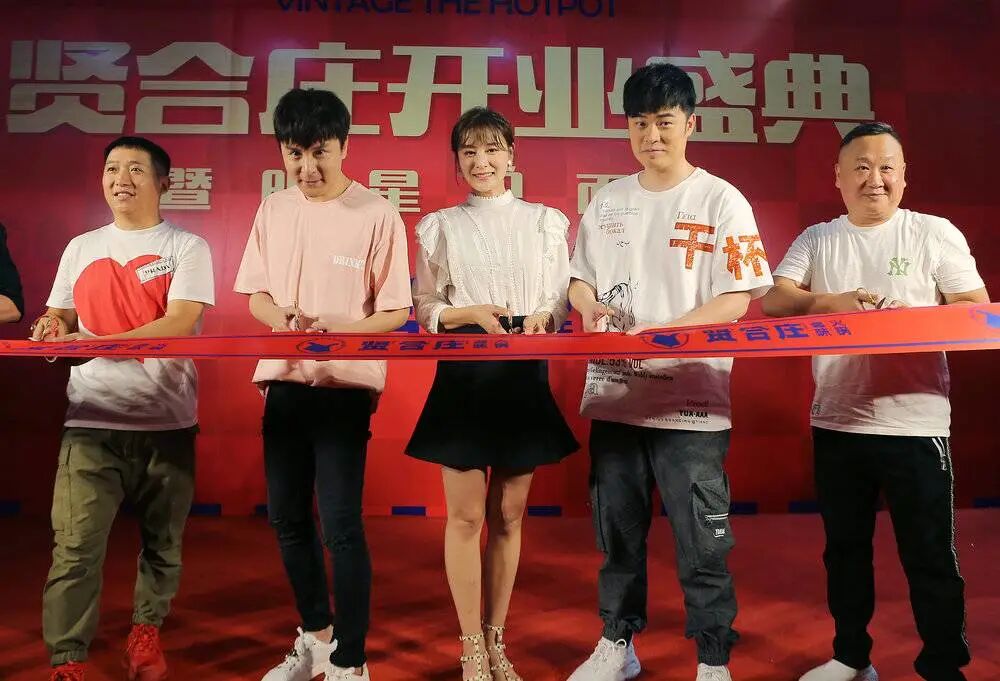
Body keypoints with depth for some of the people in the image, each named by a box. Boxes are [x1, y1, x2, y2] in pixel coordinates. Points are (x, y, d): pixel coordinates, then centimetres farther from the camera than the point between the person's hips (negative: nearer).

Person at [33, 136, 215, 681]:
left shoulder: (186, 247, 1)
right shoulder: (80, 248, 15)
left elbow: (180, 322, -12)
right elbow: (59, 318, 21)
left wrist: (97, 343, -20)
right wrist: (51, 328, -4)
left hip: (166, 417, -2)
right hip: (91, 417, 2)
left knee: (162, 539, 10)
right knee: (76, 545, -5)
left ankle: (146, 630, 30)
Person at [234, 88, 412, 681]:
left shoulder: (376, 214, -8)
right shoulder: (273, 210, 7)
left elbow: (395, 312, -7)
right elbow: (257, 297, 11)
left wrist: (336, 327, -22)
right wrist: (282, 318, -11)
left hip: (345, 384, -5)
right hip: (284, 381, 6)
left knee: (341, 525, -6)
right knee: (288, 518, 14)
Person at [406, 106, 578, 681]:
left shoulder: (547, 221, 8)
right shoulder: (439, 226, 7)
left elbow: (561, 305, 8)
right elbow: (425, 309, 6)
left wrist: (541, 318, -14)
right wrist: (473, 314, -12)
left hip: (524, 376, 1)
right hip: (463, 374, -1)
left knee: (508, 516, 9)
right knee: (466, 514, 1)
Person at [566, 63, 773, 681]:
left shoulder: (721, 201, -2)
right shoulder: (607, 202, 11)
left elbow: (736, 299, -7)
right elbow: (580, 278, 17)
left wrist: (661, 333, -20)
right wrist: (589, 306, -6)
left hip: (692, 400, -4)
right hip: (613, 394, 4)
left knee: (702, 543, 4)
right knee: (618, 535, 15)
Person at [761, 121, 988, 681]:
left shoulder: (935, 233, 0)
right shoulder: (817, 239, 8)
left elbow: (976, 312, -2)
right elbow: (774, 301, -3)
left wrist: (909, 315, -20)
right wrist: (832, 302, -21)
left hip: (915, 424, -3)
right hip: (836, 422, 3)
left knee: (930, 556, 5)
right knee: (845, 548, 16)